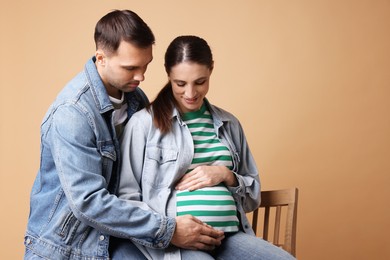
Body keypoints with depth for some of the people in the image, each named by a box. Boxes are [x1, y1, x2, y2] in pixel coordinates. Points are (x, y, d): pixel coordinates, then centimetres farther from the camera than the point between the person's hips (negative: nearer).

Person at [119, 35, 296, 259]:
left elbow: (253, 194, 22)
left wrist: (226, 175, 2)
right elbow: (127, 196, 2)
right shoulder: (144, 123, 4)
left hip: (231, 236, 4)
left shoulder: (229, 124, 17)